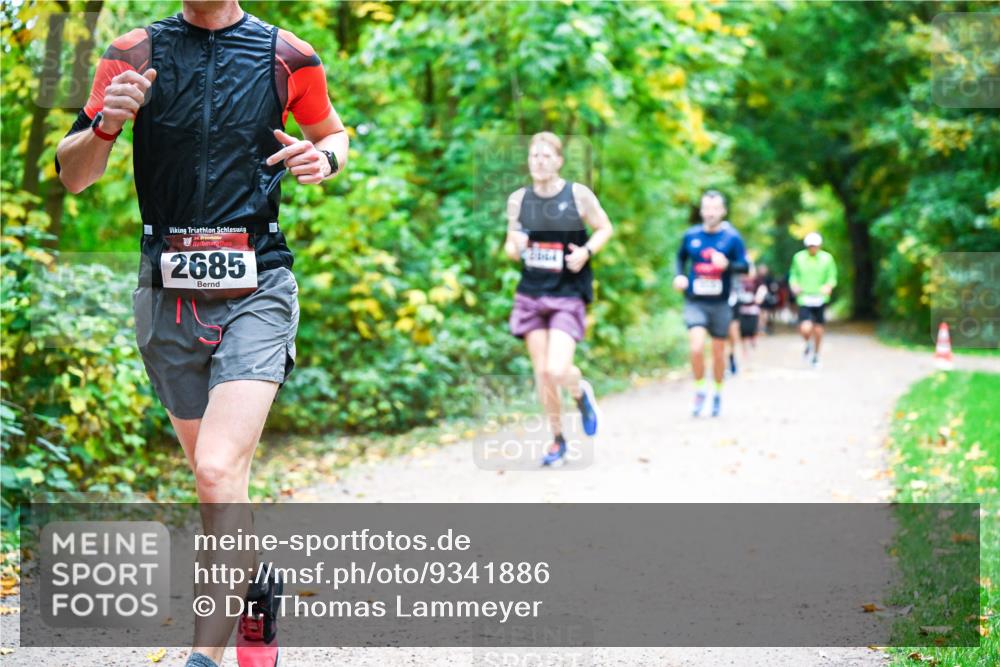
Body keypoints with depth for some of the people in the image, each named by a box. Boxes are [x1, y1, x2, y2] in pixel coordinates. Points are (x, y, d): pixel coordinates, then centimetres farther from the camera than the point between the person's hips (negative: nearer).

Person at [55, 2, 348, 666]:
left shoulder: (288, 56, 1)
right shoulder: (134, 54, 3)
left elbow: (334, 133, 19)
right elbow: (72, 176, 5)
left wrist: (325, 159, -5)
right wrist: (105, 125, -16)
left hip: (256, 292, -3)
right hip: (168, 293, 3)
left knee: (219, 471, -19)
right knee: (215, 475, 13)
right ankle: (256, 581, 39)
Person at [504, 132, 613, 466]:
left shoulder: (578, 194, -6)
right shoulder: (518, 199, 2)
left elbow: (604, 228, 6)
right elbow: (511, 247, 12)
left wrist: (586, 251, -13)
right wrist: (515, 247, -12)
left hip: (568, 296, -3)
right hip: (531, 294, 3)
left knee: (558, 370, -16)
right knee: (542, 372, 5)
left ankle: (581, 392, 20)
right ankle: (557, 439, 22)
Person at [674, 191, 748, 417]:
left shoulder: (732, 237, -3)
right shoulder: (691, 235, 3)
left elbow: (744, 266, -4)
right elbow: (681, 257, 21)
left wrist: (727, 265, -24)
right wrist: (679, 275, 2)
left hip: (720, 303, 0)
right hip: (695, 302, 0)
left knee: (718, 352, 9)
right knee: (696, 347, -19)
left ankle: (718, 394, 30)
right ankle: (699, 390, 1)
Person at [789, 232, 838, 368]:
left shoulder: (827, 258, 0)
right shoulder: (798, 258, 1)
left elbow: (832, 277, 5)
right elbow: (793, 275, 11)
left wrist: (829, 286, -16)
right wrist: (794, 285, -10)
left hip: (820, 299, 1)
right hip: (804, 299, -1)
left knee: (818, 330, 6)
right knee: (805, 329, -17)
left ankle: (816, 355, 31)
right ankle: (808, 344, 19)